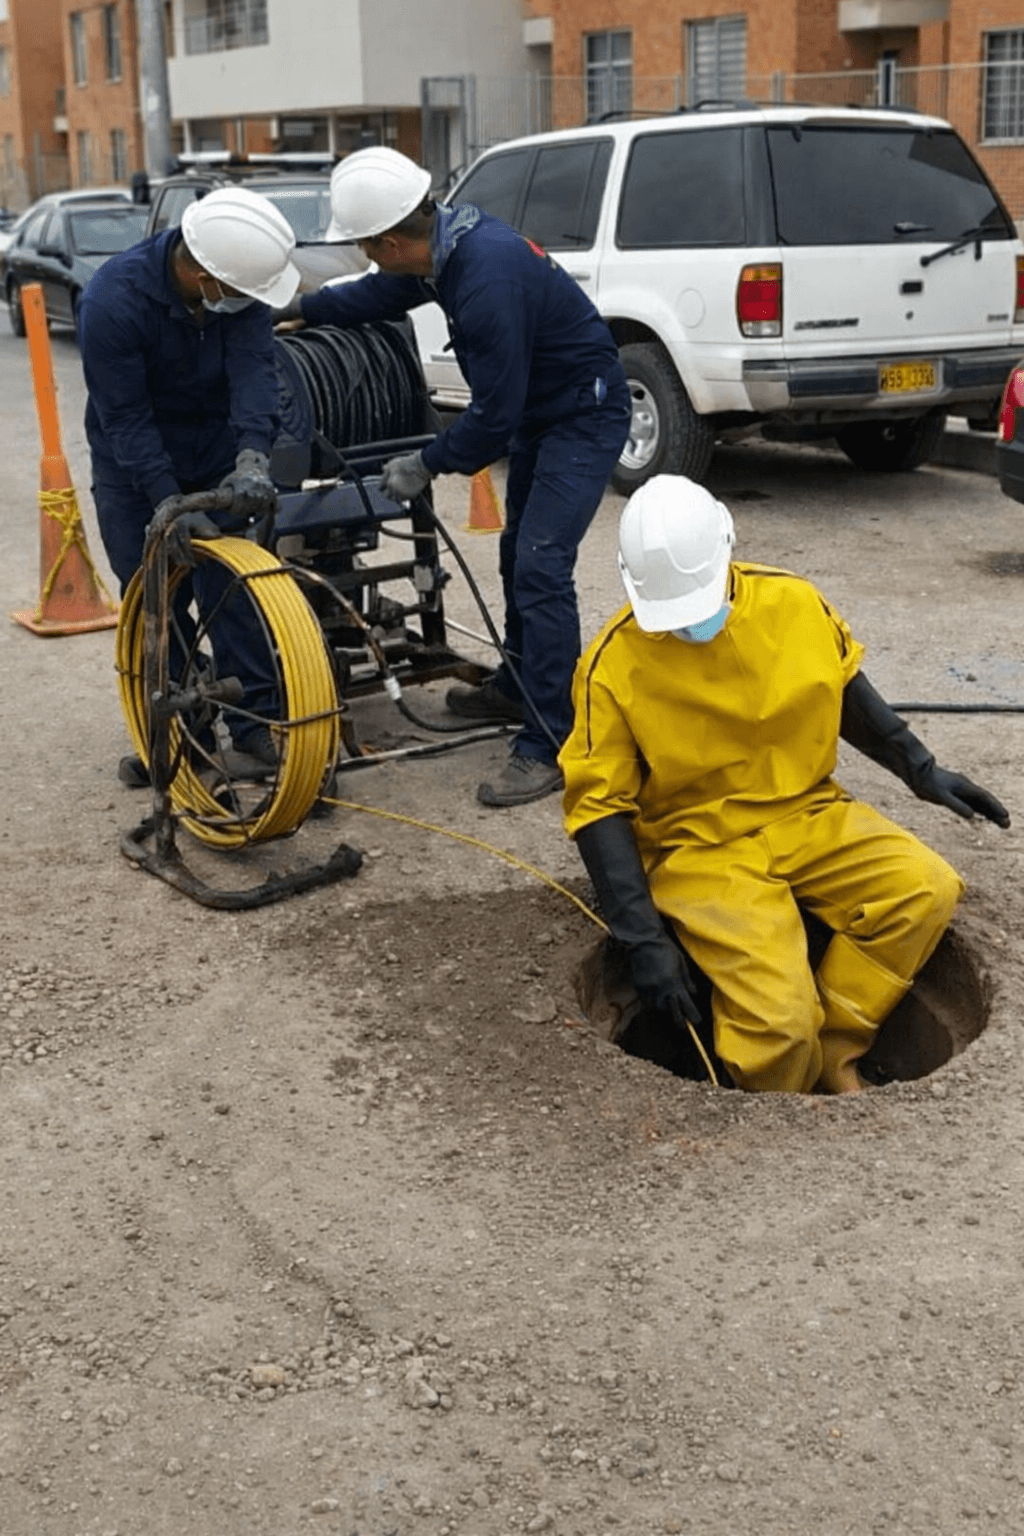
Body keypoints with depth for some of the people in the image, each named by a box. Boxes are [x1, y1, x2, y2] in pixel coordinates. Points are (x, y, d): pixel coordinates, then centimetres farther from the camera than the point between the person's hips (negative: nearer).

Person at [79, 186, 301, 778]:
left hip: (219, 453, 2)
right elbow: (125, 417, -25)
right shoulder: (113, 300, -29)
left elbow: (254, 370, -28)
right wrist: (169, 504, -32)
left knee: (233, 587, -3)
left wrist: (253, 458, -44)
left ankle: (256, 717, 5)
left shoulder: (241, 284, -19)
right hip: (135, 463, -2)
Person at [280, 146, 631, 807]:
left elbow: (495, 415, -27)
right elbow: (382, 293, 19)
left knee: (540, 568, -17)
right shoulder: (449, 236, -3)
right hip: (539, 410, 10)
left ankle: (550, 746, -12)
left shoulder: (487, 279, -33)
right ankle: (516, 687, 39)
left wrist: (427, 465, -14)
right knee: (518, 553, 20)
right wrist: (300, 310, 24)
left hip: (584, 416, -10)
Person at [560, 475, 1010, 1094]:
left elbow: (846, 693, 13)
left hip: (807, 814, 5)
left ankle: (833, 1050, -1)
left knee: (929, 891, -18)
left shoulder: (794, 601, -6)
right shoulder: (613, 666, -16)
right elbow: (599, 804, -13)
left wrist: (922, 771, 9)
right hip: (700, 847, -4)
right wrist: (644, 939, -19)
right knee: (778, 1020, -23)